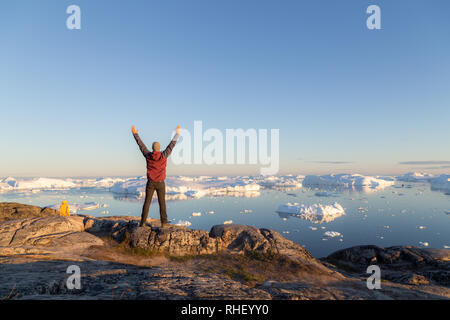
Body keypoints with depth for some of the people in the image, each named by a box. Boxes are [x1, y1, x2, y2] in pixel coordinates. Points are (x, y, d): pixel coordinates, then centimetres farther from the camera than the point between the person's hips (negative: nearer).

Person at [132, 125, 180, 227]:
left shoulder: (148, 155, -6)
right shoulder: (164, 155, -10)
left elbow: (141, 145, 5)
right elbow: (172, 145, -1)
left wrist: (135, 134, 17)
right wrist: (177, 133, 8)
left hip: (150, 183, 1)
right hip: (160, 183, -1)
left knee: (147, 202, 7)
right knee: (162, 203, 6)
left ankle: (143, 222, 9)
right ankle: (164, 222, 5)